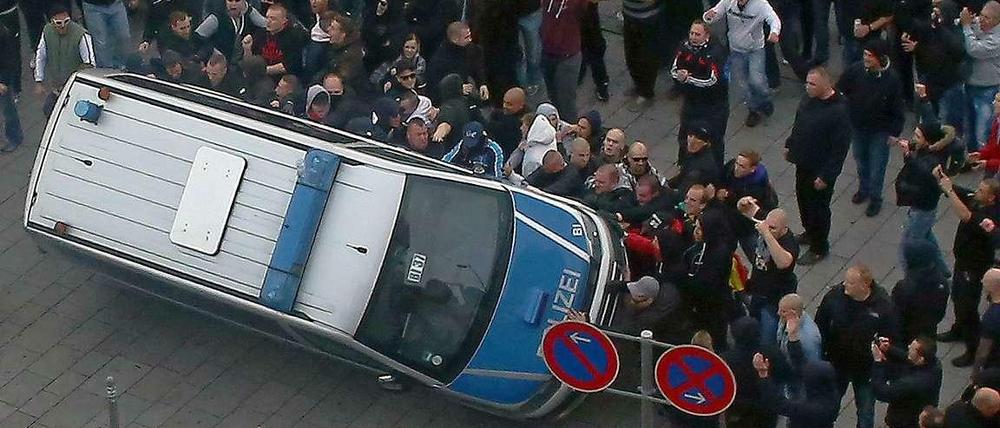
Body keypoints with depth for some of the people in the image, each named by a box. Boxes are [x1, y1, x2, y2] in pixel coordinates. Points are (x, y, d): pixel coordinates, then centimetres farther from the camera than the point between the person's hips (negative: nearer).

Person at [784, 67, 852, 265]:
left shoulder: (839, 111, -30)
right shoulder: (808, 99, -5)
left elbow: (840, 149, -25)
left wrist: (825, 176, -22)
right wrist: (790, 145, 18)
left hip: (821, 169, -8)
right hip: (803, 163, 8)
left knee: (818, 207, 9)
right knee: (803, 199, 25)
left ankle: (819, 248, 28)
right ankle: (809, 234, 49)